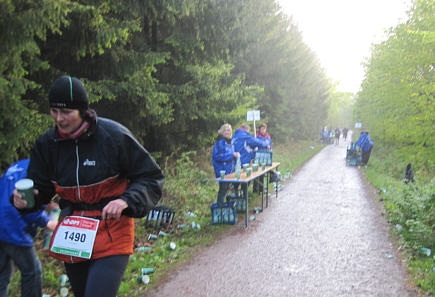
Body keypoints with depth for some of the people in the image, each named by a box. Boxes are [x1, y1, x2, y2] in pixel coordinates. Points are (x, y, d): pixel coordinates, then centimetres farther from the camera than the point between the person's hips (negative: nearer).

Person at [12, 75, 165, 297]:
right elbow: (41, 188, 5)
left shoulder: (114, 136, -16)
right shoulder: (47, 143, -2)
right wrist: (25, 199, -19)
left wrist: (126, 200, -27)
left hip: (111, 237, -5)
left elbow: (152, 178, -10)